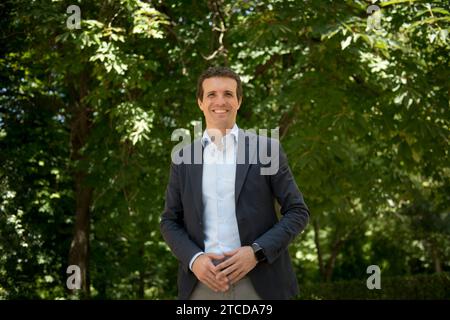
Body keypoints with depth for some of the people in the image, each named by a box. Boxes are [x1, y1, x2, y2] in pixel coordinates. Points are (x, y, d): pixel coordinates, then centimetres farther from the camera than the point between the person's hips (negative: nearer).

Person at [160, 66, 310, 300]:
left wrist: (257, 252, -11)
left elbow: (297, 212, 1)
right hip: (202, 282, 2)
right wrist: (193, 259, -8)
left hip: (258, 282, -1)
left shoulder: (267, 149, 2)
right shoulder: (183, 158, 8)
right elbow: (170, 221, 11)